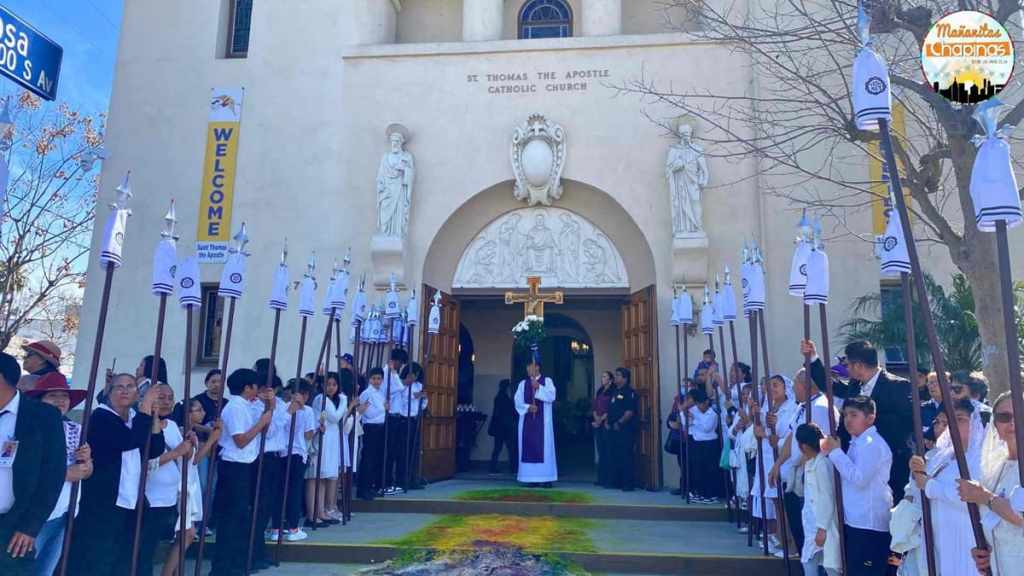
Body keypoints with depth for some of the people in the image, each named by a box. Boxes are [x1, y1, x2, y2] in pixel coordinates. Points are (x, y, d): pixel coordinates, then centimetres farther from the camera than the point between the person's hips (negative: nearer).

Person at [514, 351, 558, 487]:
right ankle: (530, 477, 4)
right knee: (528, 447, 0)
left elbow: (552, 396, -12)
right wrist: (528, 407, -15)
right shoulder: (523, 384, 11)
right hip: (527, 421, 3)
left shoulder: (547, 381, 4)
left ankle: (545, 478, -2)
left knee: (544, 448, -4)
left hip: (542, 421, -3)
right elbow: (518, 402, 3)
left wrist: (539, 387, -22)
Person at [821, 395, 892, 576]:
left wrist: (836, 452, -18)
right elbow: (848, 475, 20)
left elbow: (859, 478, -25)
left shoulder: (872, 444, -17)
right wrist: (831, 452, 6)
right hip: (854, 520, 10)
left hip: (869, 524, -10)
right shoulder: (857, 442, 13)